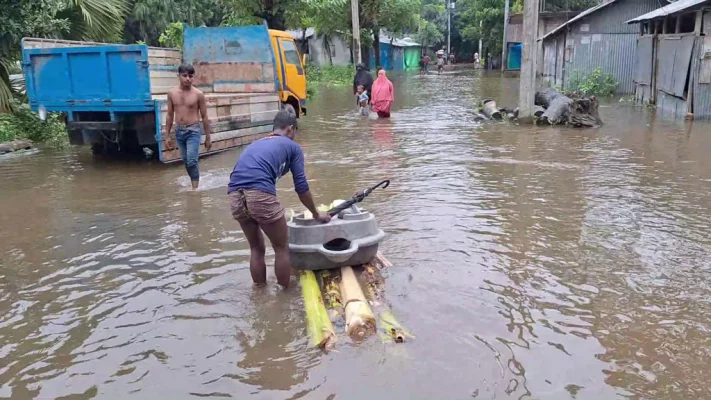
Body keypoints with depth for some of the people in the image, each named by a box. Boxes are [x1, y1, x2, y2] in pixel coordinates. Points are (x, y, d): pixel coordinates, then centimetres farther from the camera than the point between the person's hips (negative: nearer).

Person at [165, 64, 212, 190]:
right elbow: (170, 115, 9)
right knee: (186, 161, 12)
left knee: (192, 161, -14)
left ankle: (195, 188, -8)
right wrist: (167, 135, 8)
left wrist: (208, 137, 0)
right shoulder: (172, 93, 2)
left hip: (193, 131, -4)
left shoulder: (198, 94, -8)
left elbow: (204, 116, -2)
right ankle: (195, 184, 26)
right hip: (179, 131, 4)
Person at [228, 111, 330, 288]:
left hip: (235, 196, 6)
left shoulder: (255, 144, 34)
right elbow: (301, 187, 16)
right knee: (281, 248, 15)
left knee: (256, 248, 24)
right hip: (260, 195, -6)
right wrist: (316, 214, 31)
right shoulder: (292, 147, 18)